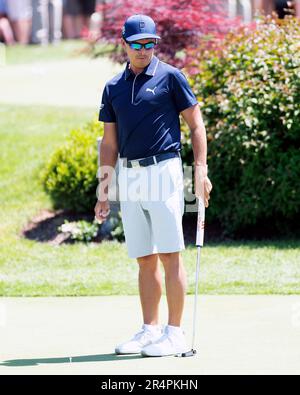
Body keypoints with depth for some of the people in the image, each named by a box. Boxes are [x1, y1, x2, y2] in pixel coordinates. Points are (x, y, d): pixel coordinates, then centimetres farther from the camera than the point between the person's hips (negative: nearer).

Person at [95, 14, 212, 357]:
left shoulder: (170, 77, 0)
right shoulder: (113, 88, 14)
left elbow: (196, 125, 1)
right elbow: (109, 142, 17)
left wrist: (201, 169, -10)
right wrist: (103, 191, 13)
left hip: (163, 171, -5)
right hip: (129, 176, 5)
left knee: (170, 254, -7)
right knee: (145, 260, 8)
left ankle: (175, 333, -5)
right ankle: (150, 330, 13)